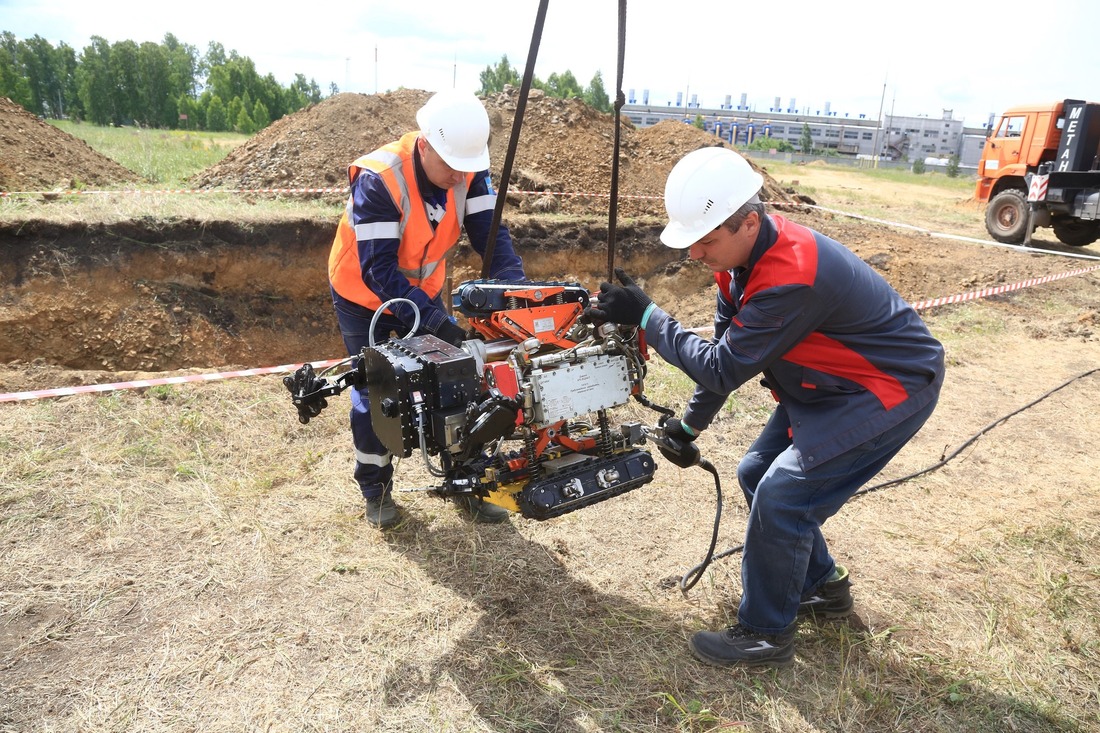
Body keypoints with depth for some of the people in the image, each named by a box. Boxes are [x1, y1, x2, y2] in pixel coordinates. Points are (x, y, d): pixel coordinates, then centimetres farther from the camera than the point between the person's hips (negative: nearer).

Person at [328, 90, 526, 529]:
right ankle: (375, 488, 20)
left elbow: (491, 235, -21)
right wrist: (434, 323, -43)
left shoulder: (469, 171, -20)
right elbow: (379, 270, -37)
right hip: (363, 295, -4)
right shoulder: (379, 180, -34)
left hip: (423, 290, 4)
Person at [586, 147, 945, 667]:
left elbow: (723, 368, -29)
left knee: (782, 495, -14)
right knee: (756, 475, 10)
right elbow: (726, 349, 5)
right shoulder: (740, 255, -6)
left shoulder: (791, 279, -36)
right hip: (828, 383, 9)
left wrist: (645, 316, -26)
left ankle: (765, 634, 6)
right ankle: (822, 586, 30)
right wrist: (690, 425, 7)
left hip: (892, 387, -9)